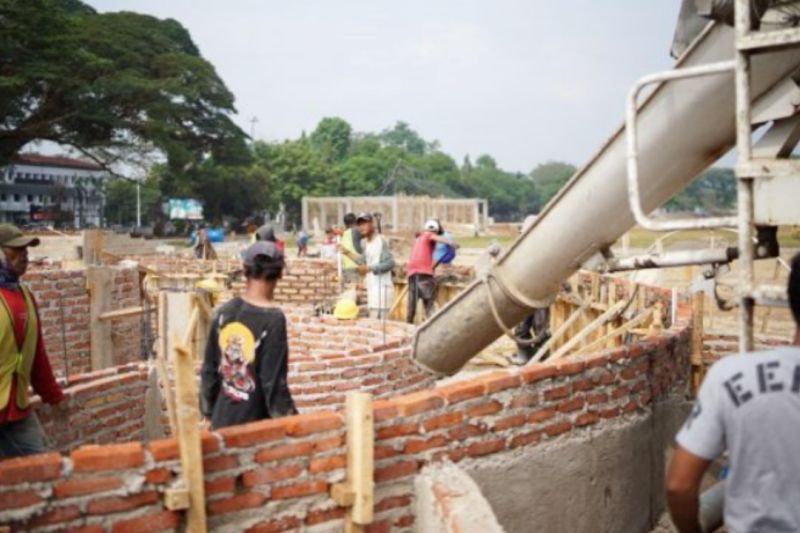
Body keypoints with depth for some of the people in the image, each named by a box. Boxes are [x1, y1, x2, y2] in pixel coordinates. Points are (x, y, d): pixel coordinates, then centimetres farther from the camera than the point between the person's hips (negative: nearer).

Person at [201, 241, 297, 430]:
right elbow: (274, 382, -17)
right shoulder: (273, 319, -18)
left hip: (222, 421, 6)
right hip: (254, 424, -6)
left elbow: (209, 370, 7)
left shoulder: (224, 312, -1)